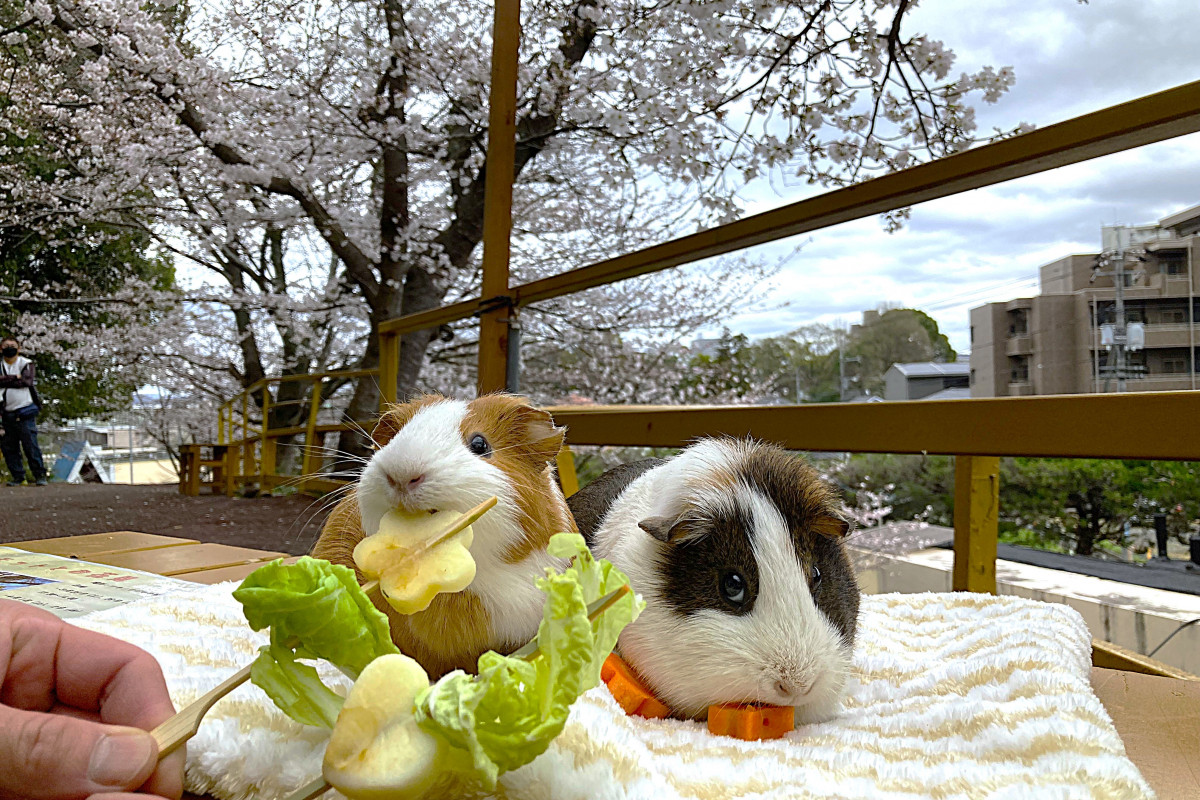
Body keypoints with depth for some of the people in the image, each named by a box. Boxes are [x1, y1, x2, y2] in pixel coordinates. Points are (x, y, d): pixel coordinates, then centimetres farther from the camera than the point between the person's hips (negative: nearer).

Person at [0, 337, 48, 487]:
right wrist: (15, 377, -14)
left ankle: (40, 476, -4)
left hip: (25, 412, -4)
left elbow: (27, 381, -12)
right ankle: (17, 476, 13)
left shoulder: (27, 364, 5)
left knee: (31, 445, -8)